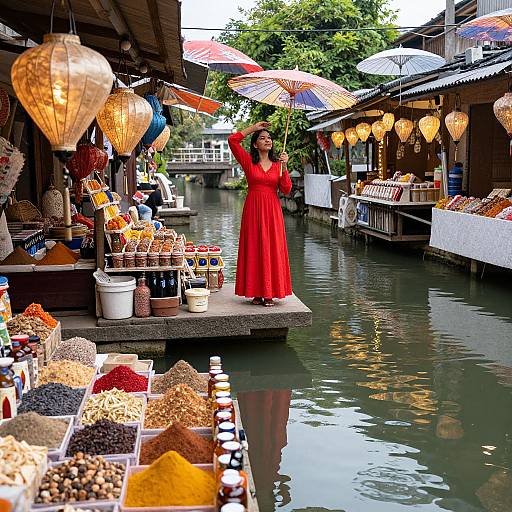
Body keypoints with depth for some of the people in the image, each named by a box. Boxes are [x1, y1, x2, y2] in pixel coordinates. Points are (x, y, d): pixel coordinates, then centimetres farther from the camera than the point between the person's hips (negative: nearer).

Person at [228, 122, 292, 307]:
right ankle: (256, 293, 9)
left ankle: (270, 293, 7)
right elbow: (232, 140, -7)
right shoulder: (248, 161, 3)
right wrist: (253, 128, -1)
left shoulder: (278, 164, 9)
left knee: (272, 250, 1)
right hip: (253, 209, -1)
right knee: (254, 250, 1)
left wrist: (284, 167, -12)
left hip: (272, 211, 2)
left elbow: (286, 190, -1)